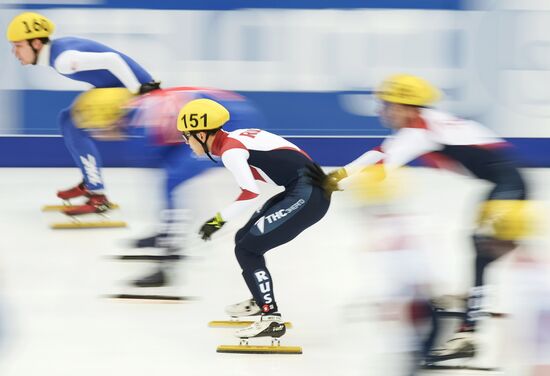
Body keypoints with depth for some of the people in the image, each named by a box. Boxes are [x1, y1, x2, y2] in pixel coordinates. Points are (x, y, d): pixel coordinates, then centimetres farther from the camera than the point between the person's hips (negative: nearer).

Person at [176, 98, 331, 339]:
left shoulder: (230, 150, -12)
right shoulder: (236, 138, 15)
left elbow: (251, 195, -22)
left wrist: (219, 219, -14)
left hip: (307, 197, -9)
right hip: (306, 191, 9)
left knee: (247, 249, -8)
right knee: (245, 238, 20)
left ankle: (271, 319, -11)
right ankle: (260, 300, 39)